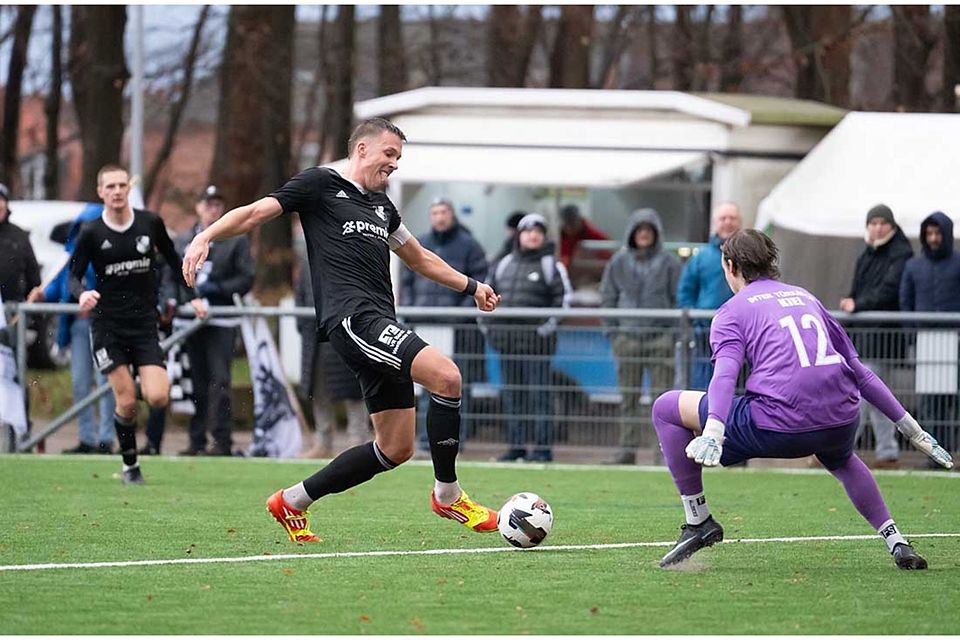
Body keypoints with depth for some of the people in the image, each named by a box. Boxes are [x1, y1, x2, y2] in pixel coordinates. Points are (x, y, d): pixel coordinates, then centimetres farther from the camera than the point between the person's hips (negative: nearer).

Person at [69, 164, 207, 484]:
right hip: (107, 325, -1)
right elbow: (74, 275, -2)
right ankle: (130, 465, 12)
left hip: (144, 325, 2)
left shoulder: (150, 223, 0)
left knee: (157, 398, -13)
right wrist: (82, 293, -24)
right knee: (126, 402, -8)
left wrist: (193, 296, 13)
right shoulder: (91, 233, -6)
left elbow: (173, 259, 16)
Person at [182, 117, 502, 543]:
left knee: (396, 449, 5)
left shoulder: (381, 205, 26)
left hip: (379, 325, 9)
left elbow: (420, 258, 40)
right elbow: (255, 213, -2)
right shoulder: (321, 184, 4)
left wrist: (472, 287, 40)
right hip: (351, 316, -9)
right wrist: (205, 237, -18)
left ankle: (292, 502, 18)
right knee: (446, 376, -24)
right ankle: (447, 495, -10)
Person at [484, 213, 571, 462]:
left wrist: (550, 324, -12)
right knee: (512, 393, 8)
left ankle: (543, 447, -8)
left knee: (539, 392, -8)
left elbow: (563, 298, -2)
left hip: (536, 339, -6)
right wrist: (488, 323, 15)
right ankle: (516, 445, 13)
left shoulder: (551, 266, 2)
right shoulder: (504, 264, 16)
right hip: (507, 339, 6)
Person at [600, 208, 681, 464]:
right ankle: (627, 449, 8)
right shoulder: (618, 262, 10)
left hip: (660, 338, -2)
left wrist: (675, 333, -3)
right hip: (627, 337, 2)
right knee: (629, 398, 5)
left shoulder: (669, 263, 4)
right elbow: (607, 298, 13)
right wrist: (613, 330, 4)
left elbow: (680, 299, 5)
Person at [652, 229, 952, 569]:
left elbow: (725, 372, -10)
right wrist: (910, 427, 30)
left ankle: (698, 520, 11)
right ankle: (895, 541, 30)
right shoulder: (805, 297, 26)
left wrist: (711, 431, -25)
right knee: (841, 459, 43)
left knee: (667, 408, 13)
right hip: (841, 422, 6)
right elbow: (858, 370, 26)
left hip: (778, 425, -6)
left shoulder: (732, 311, 11)